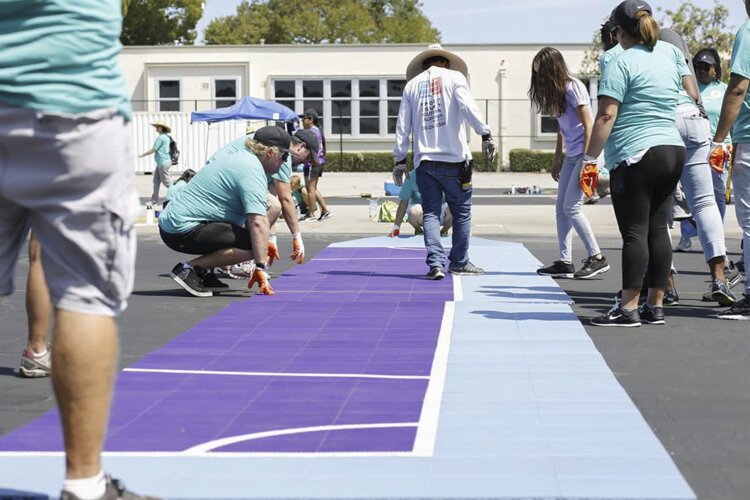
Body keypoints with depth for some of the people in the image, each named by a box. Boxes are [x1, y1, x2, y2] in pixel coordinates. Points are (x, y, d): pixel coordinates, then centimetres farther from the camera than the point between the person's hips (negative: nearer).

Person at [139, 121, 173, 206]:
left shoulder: (161, 138, -17)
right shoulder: (166, 137, 13)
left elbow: (153, 150, -14)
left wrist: (142, 155, -2)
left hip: (163, 163, -10)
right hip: (160, 163, 10)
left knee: (167, 182, -5)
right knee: (156, 182, 11)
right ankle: (154, 200, 14)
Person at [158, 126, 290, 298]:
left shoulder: (240, 157, 18)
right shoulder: (252, 170, -14)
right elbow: (258, 223, -24)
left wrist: (266, 242, 32)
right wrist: (261, 268, -25)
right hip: (185, 230, -11)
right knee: (253, 244, -22)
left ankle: (204, 273, 12)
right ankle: (189, 269, -17)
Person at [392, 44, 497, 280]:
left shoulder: (412, 85, 13)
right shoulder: (454, 77, 4)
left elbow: (402, 125, 11)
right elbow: (468, 108, -12)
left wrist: (400, 159, 14)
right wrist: (486, 134, -16)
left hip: (424, 161, 3)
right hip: (454, 158, -3)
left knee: (431, 213, 4)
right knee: (461, 211, 10)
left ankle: (435, 263, -9)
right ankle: (459, 262, 16)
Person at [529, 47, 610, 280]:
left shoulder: (573, 88, -14)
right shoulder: (556, 91, 11)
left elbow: (588, 126, -15)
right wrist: (557, 159, 18)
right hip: (571, 156, 9)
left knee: (571, 207, -12)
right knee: (561, 208, 3)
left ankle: (597, 258, -5)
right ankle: (565, 262, 3)